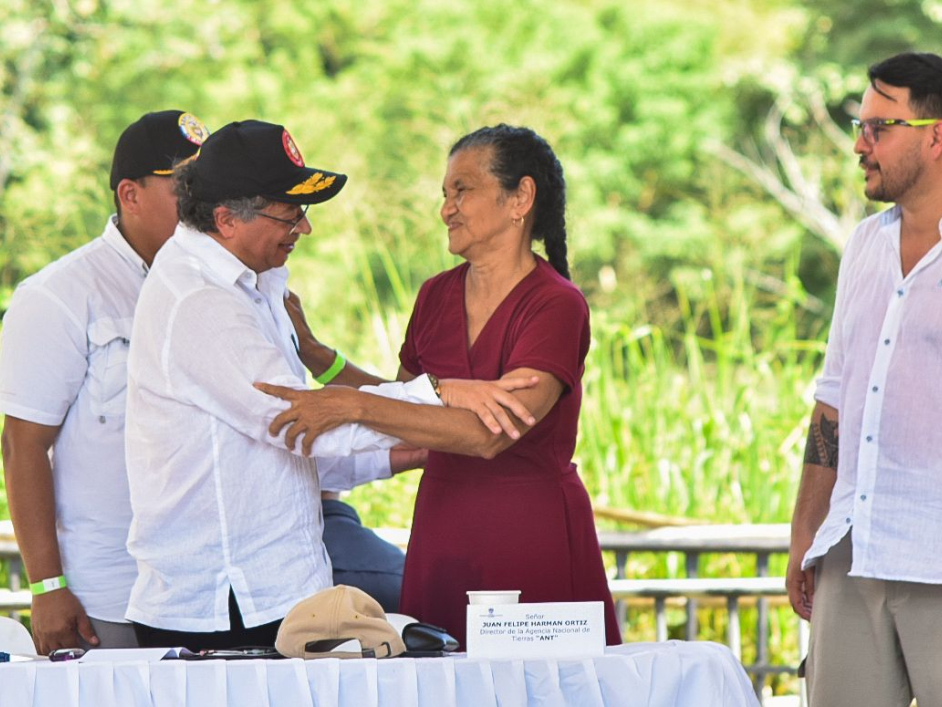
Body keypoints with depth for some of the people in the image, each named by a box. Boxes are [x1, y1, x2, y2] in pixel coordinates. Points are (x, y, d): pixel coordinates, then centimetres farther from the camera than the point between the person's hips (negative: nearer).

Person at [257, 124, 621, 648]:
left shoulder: (556, 306, -12)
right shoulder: (437, 297, 9)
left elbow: (490, 434, -24)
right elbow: (402, 400, 23)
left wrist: (355, 407, -28)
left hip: (532, 534, -6)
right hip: (442, 534, 6)